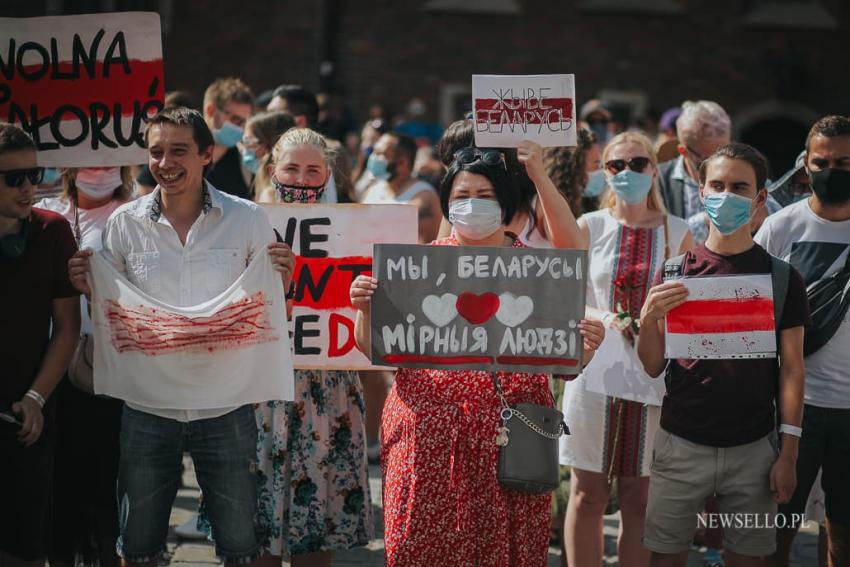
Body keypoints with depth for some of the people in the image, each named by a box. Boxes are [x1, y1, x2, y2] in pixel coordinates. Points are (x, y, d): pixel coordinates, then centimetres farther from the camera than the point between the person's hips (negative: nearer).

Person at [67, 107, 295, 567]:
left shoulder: (248, 219, -4)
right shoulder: (124, 223, -2)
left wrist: (282, 283, -14)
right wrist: (89, 287, -9)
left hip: (226, 408, -1)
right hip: (148, 406, 1)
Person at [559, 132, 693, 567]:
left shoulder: (677, 233, 6)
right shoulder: (588, 227, 5)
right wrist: (602, 319, -17)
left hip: (653, 376, 0)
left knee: (639, 498, 4)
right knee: (588, 494, 3)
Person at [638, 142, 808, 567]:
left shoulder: (781, 277, 1)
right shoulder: (674, 272, 2)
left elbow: (791, 369, 2)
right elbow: (653, 368, 3)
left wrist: (789, 451, -4)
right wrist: (648, 321, -17)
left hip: (753, 448, 0)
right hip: (681, 444, 0)